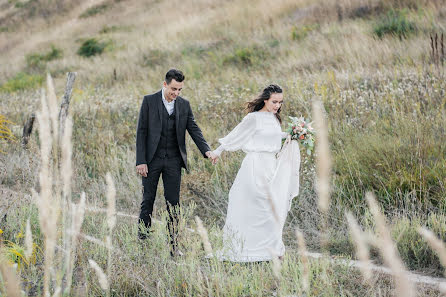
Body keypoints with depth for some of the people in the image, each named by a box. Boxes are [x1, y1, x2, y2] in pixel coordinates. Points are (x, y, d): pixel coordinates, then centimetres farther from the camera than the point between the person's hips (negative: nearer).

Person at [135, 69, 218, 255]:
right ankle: (142, 241, 10)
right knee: (148, 200, 3)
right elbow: (141, 131, -5)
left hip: (173, 161, 2)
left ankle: (172, 245, 8)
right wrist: (141, 161, -11)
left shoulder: (184, 105, 6)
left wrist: (206, 151, -14)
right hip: (152, 159, -2)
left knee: (173, 203, 3)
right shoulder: (149, 101, -3)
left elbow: (194, 130, 4)